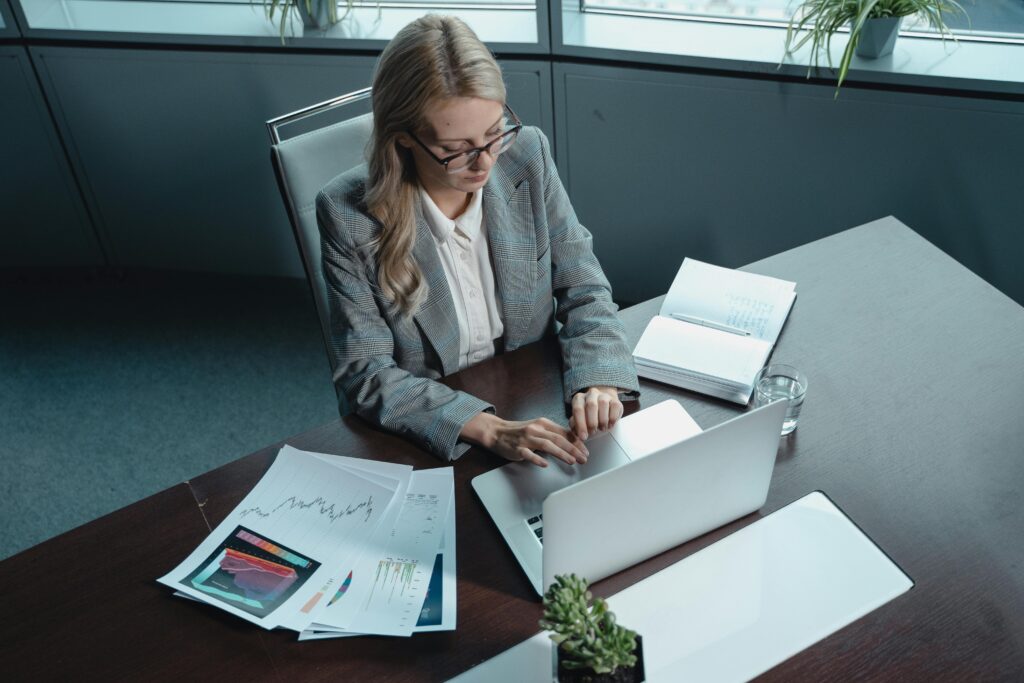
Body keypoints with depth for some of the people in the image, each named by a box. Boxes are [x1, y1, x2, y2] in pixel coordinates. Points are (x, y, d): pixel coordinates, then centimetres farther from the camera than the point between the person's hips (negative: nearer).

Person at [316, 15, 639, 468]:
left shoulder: (527, 155, -9)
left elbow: (583, 291, -2)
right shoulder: (348, 215, -18)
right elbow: (365, 376, -16)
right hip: (422, 441, -2)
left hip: (536, 410, 2)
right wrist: (490, 429, -29)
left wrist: (598, 380, -22)